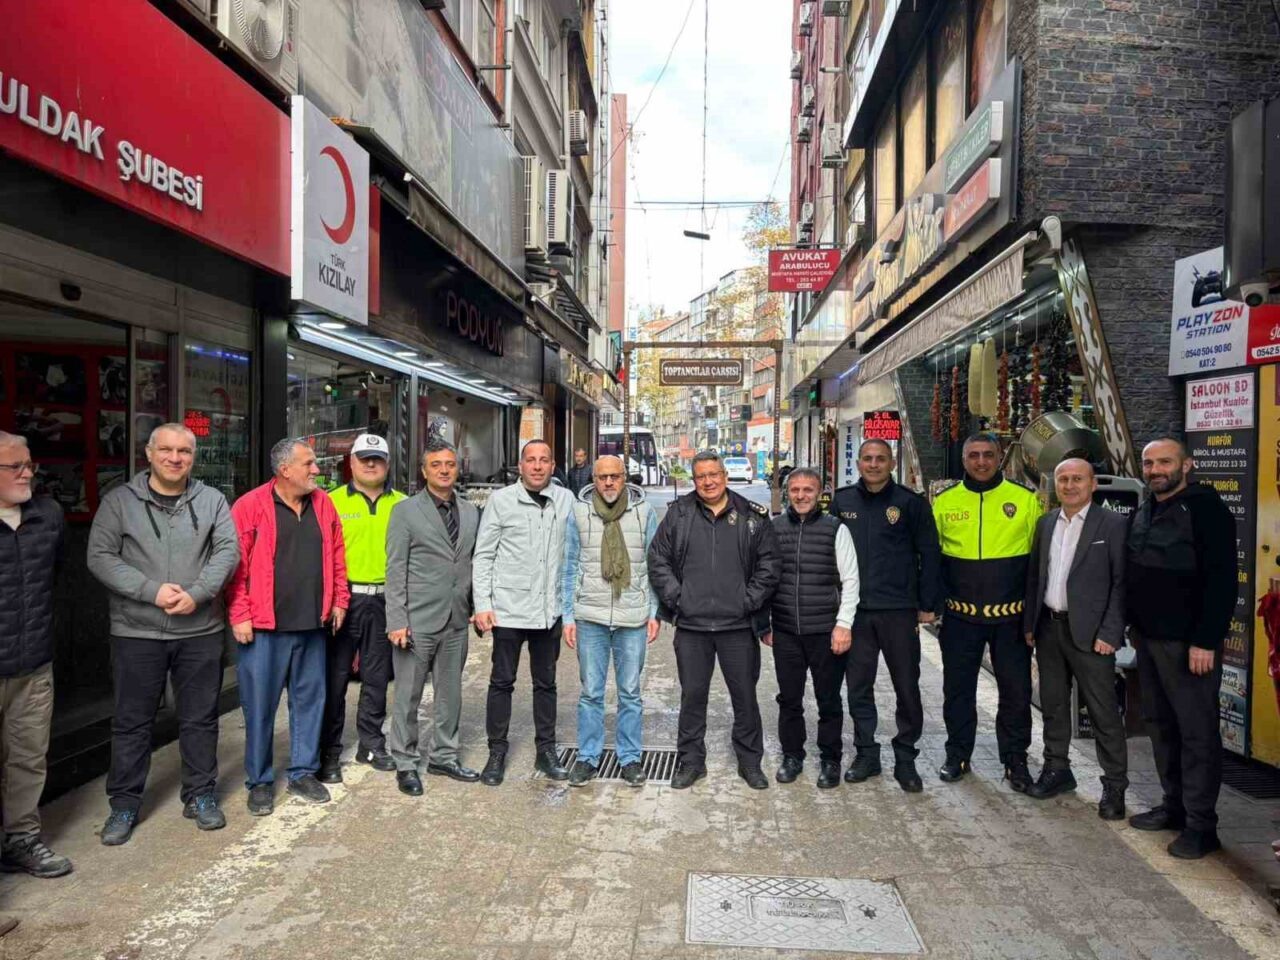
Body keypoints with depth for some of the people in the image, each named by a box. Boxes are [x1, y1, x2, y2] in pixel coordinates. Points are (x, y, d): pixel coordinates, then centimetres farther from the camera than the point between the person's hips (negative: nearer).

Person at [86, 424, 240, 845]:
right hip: (137, 632, -1)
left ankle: (200, 796, 26)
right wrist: (153, 590, -16)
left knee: (200, 718, 11)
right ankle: (124, 804, 26)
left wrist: (197, 593, -17)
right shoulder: (119, 501, 0)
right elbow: (101, 557, -6)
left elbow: (228, 551, -3)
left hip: (200, 630, 1)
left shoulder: (212, 500, 3)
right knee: (132, 721, 10)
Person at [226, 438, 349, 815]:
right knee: (260, 706, 6)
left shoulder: (323, 504, 7)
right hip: (264, 628, -4)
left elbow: (336, 556, 13)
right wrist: (239, 616, -11)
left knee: (309, 700, 12)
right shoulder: (250, 506, -7)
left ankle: (303, 773, 27)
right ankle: (260, 781, 21)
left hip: (312, 626, 5)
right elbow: (236, 565, -8)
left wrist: (338, 601, 9)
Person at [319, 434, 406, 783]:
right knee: (335, 677, 5)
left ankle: (371, 744, 28)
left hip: (385, 600, 3)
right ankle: (329, 752, 17)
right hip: (344, 599, -2)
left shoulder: (401, 504, 6)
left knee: (377, 677, 13)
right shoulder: (332, 501, -1)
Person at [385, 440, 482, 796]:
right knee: (408, 697, 7)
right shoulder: (405, 511, -4)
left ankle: (443, 756, 30)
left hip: (456, 621, 4)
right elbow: (395, 570, -7)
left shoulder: (471, 512, 8)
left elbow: (474, 563, 12)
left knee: (450, 694, 14)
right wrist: (396, 621, -12)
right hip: (418, 620, -4)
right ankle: (405, 764, 23)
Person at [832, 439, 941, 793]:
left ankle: (905, 759, 21)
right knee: (858, 686, 9)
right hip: (855, 610, 2)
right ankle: (866, 753, 24)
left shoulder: (911, 503, -2)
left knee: (907, 687, 6)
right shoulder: (842, 501, 5)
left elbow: (930, 555, 0)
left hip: (899, 610, -2)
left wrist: (928, 605, -2)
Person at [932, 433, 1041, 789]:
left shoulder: (1026, 499, -3)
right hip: (960, 616, 1)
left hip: (1011, 615, -1)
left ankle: (1015, 760, 25)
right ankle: (958, 755, 26)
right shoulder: (944, 502, 1)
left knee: (1016, 690, 8)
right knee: (958, 688, 11)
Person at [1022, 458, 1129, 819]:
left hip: (1088, 631, -5)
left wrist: (1109, 634, -14)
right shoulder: (1046, 523, 9)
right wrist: (1030, 624, 10)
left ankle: (1114, 784, 14)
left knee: (1103, 710, 1)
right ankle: (1057, 769, 29)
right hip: (1049, 627, 6)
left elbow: (1121, 583, -10)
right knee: (1053, 704, 15)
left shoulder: (1113, 525, -7)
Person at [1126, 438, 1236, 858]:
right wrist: (1132, 625, 14)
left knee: (1197, 731, 0)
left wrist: (1206, 641, -19)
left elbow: (1222, 579, -16)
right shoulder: (1142, 514, 13)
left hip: (1187, 643, -8)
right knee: (1160, 724, 14)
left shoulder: (1206, 508, -10)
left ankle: (1200, 825, 9)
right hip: (1148, 637, 8)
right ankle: (1175, 805, 26)